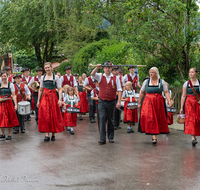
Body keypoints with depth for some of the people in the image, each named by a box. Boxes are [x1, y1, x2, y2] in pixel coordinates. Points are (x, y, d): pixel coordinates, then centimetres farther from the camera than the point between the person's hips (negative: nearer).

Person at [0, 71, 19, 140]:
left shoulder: (11, 85, 2)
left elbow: (13, 95, -2)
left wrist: (15, 104, -9)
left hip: (9, 103, -2)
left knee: (9, 119, 1)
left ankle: (9, 135, 10)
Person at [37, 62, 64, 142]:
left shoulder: (56, 77, 1)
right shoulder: (43, 77, 10)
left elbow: (60, 89, -3)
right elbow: (40, 90, 14)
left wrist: (60, 99, -14)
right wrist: (38, 100, 10)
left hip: (53, 98, -2)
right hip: (44, 98, 2)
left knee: (54, 116, 0)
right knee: (45, 115, -7)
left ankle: (53, 134, 12)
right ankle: (47, 134, -6)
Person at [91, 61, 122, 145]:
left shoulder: (115, 78, 3)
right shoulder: (100, 76, 6)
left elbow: (119, 90, 0)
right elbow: (92, 74, -13)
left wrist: (119, 101, -8)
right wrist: (97, 68, -31)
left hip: (111, 102, 0)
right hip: (102, 101, 0)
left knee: (110, 120, 10)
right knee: (102, 119, -8)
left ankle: (111, 137, 21)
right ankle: (102, 139, -9)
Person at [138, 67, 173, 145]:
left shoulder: (162, 82, 6)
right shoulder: (146, 82, 9)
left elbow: (166, 92, 1)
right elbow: (142, 93, 12)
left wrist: (169, 101, -13)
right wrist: (139, 103, 11)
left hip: (159, 103, 1)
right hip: (148, 102, -1)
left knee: (158, 119, 3)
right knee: (149, 118, -17)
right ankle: (153, 136, -19)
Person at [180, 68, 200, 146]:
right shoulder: (186, 83, 6)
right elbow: (183, 96, 7)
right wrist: (181, 107, 4)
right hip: (189, 103, 0)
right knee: (191, 119, -14)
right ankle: (193, 138, -20)